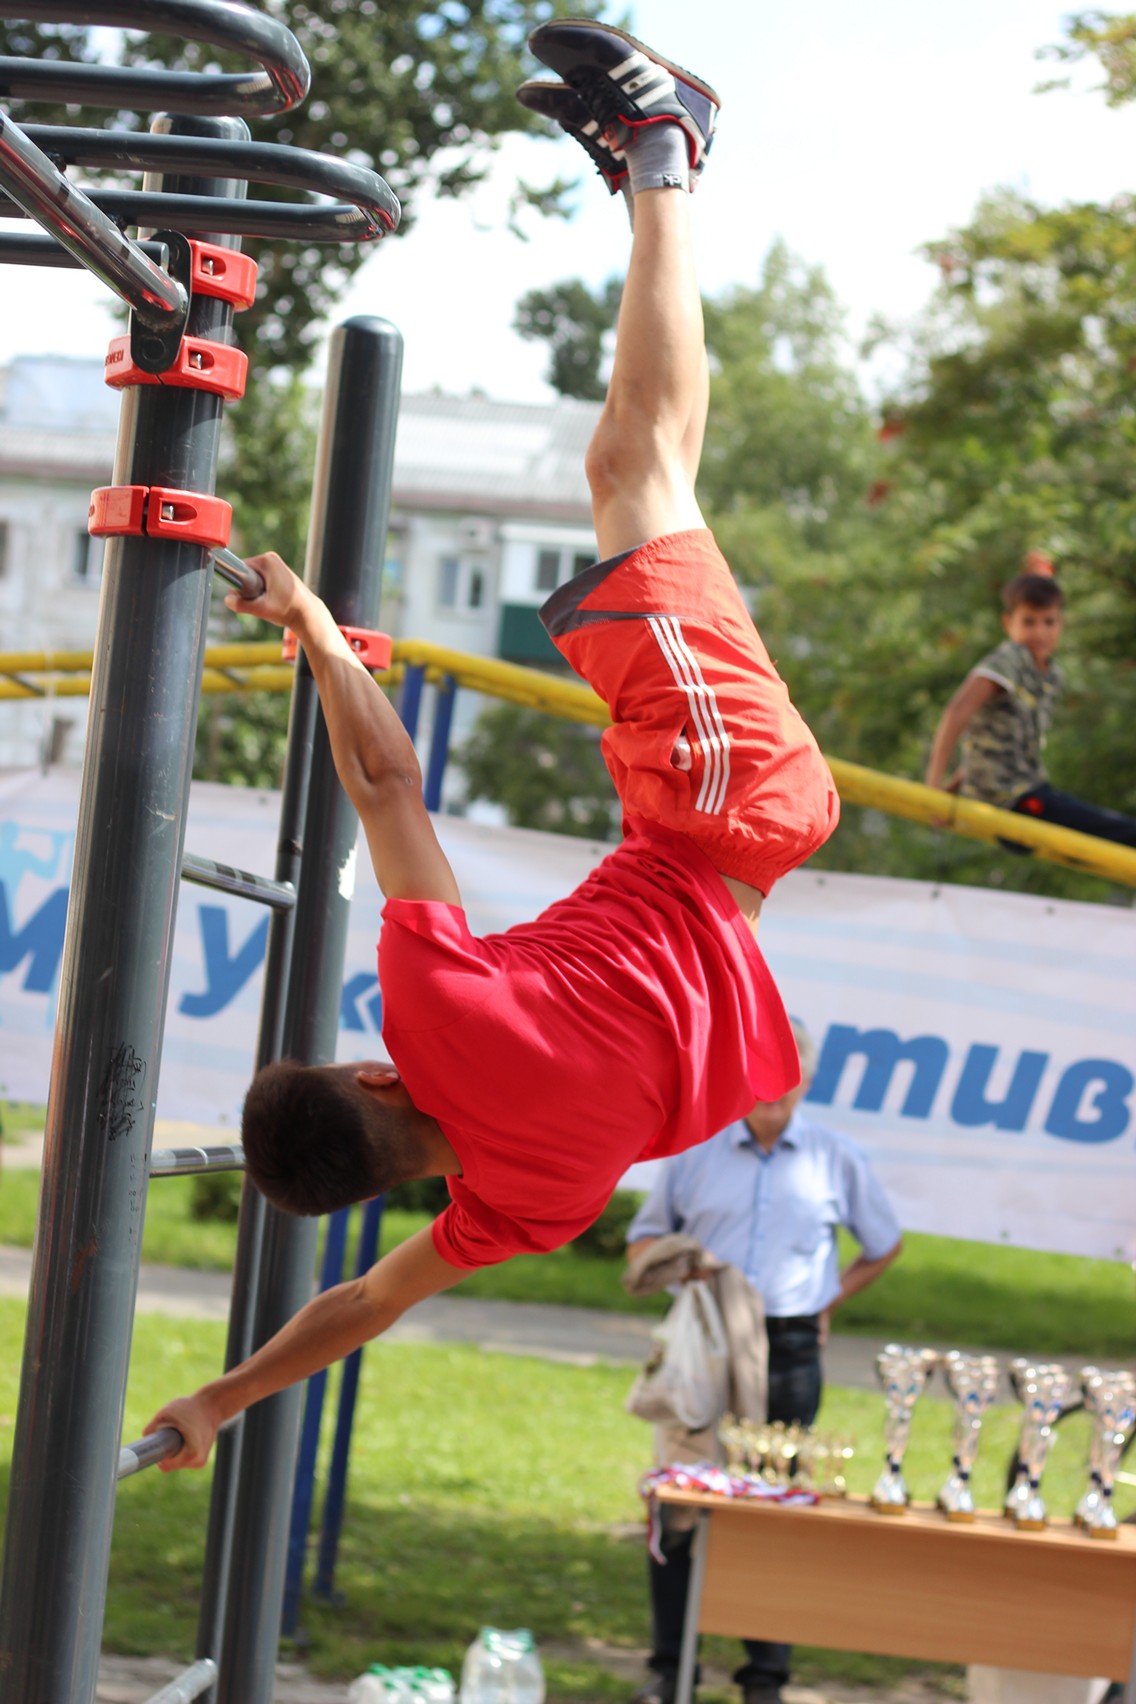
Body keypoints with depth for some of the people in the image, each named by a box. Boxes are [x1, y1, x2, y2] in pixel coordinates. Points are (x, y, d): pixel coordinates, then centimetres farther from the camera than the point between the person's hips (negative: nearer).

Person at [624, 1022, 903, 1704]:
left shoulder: (838, 1159, 7)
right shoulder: (695, 1151, 8)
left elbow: (886, 1246, 19)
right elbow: (645, 1237, 16)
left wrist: (830, 1301, 10)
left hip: (789, 1358, -1)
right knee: (676, 1506, -1)